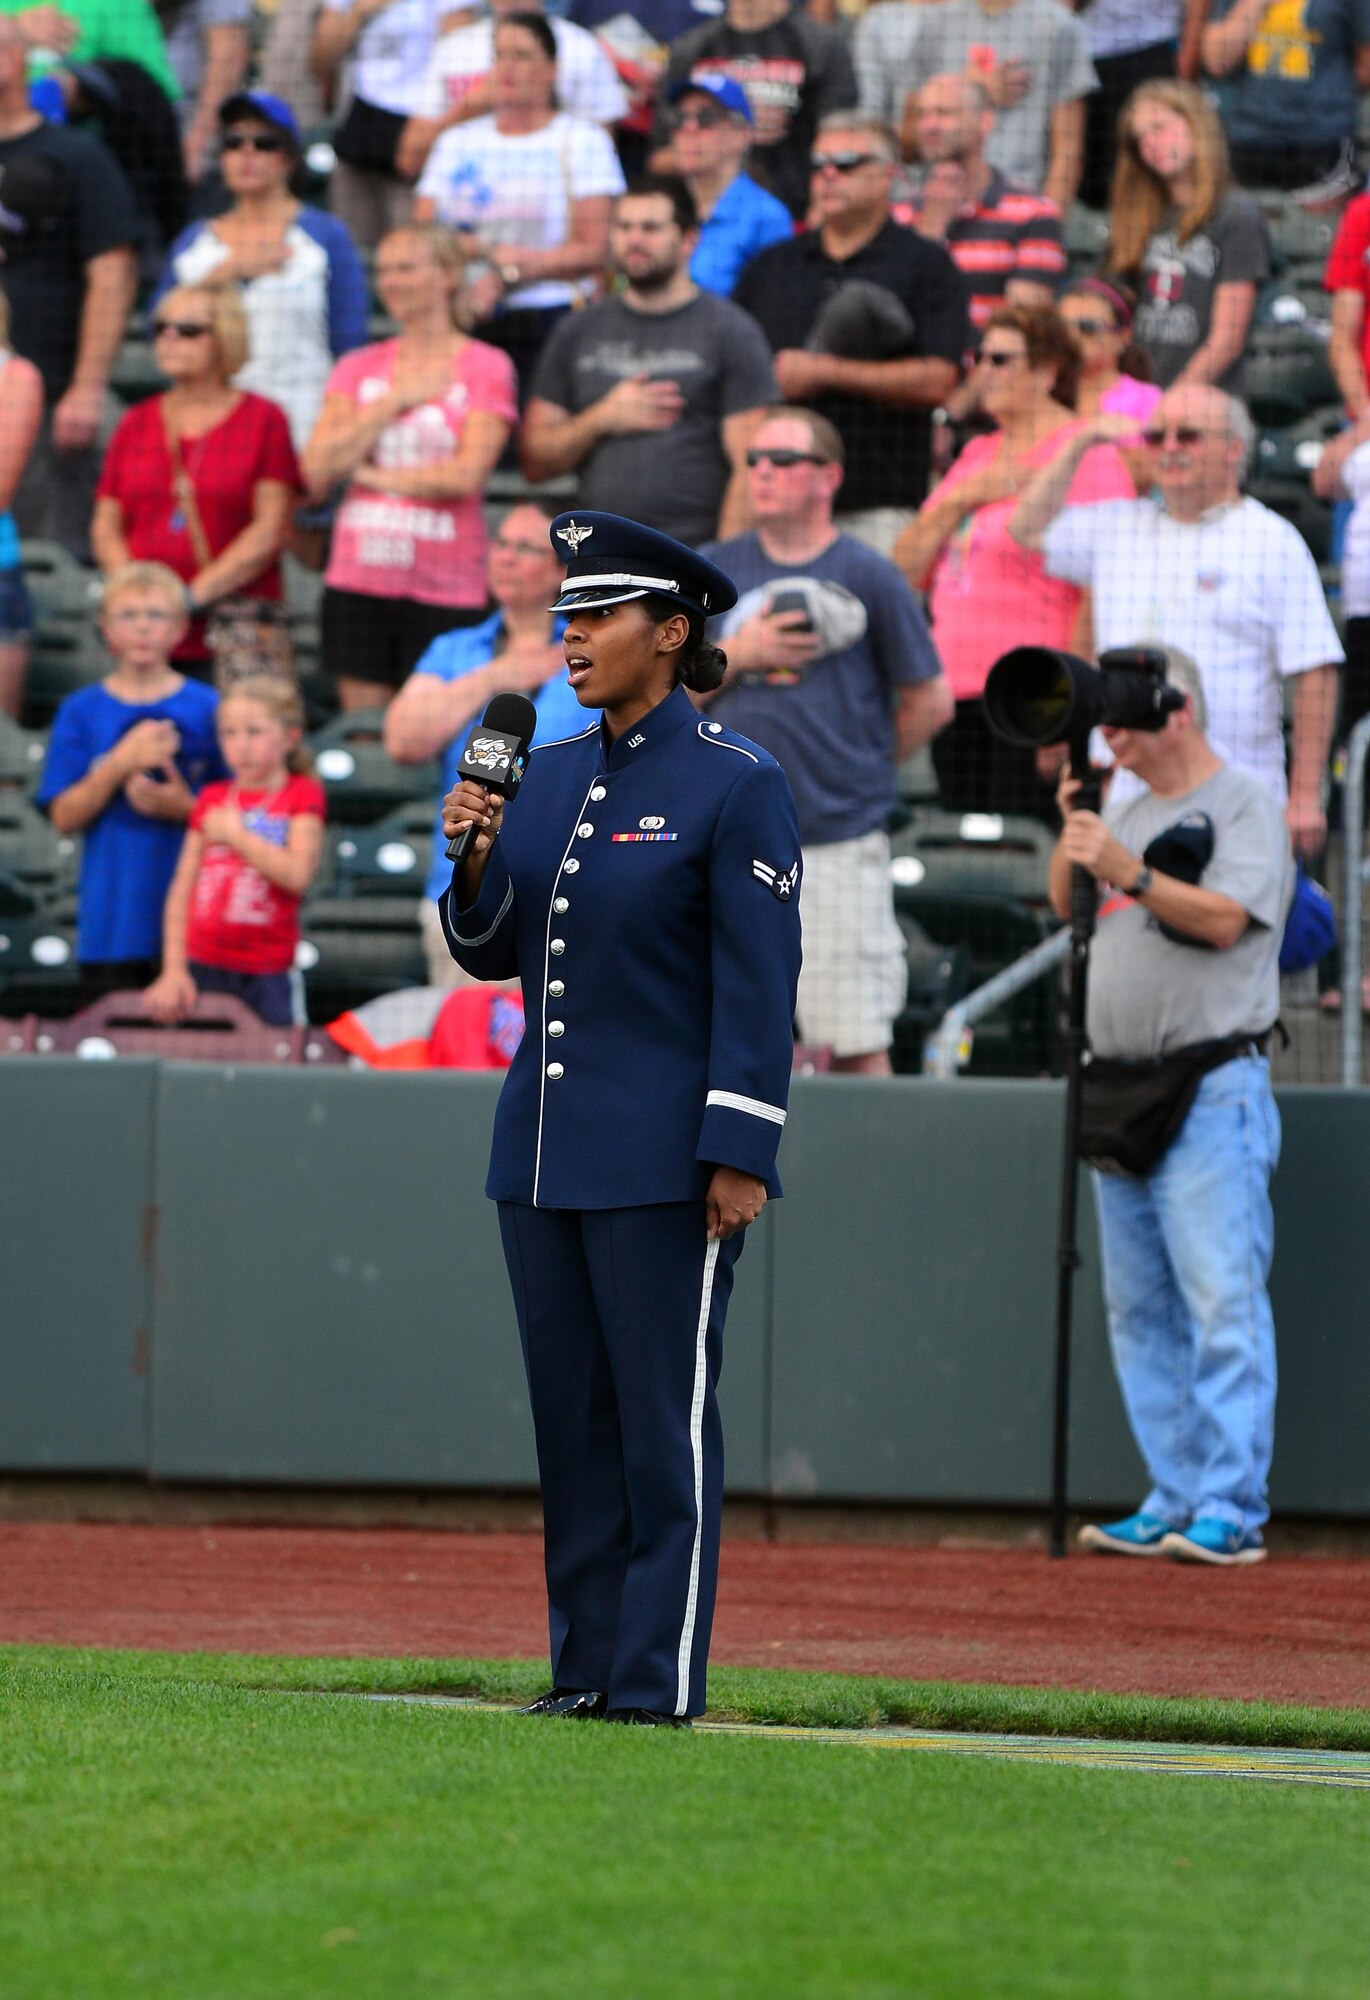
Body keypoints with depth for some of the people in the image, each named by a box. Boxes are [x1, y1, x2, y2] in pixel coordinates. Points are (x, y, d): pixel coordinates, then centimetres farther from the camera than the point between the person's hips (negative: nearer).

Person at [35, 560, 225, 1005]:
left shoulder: (208, 709, 2)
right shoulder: (82, 712, 4)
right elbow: (65, 817, -2)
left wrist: (185, 808, -15)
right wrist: (120, 763, -15)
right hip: (111, 921, 1)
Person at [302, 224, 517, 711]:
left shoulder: (485, 368, 0)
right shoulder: (358, 369, 12)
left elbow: (467, 474, -12)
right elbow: (317, 469, -1)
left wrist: (374, 474, -2)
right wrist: (396, 401, -4)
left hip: (444, 586, -4)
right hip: (359, 579, 4)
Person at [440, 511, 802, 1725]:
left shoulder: (738, 786, -7)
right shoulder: (547, 777, 13)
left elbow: (761, 981, -11)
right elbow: (492, 952, 17)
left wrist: (740, 1156, -16)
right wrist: (477, 857, -4)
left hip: (666, 1161, -7)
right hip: (542, 1150, 7)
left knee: (662, 1418, -5)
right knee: (570, 1416, 8)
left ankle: (661, 1680, -3)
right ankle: (584, 1669, 13)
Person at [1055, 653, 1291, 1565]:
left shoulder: (1246, 805, -3)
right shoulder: (1128, 813, 20)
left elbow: (1224, 918, -15)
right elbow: (1065, 903, 16)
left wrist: (1129, 871, -24)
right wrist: (1075, 831, 1)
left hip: (1213, 1088, -8)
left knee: (1223, 1301, -12)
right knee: (1141, 1311, 7)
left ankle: (1232, 1508, -16)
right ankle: (1176, 1500, 10)